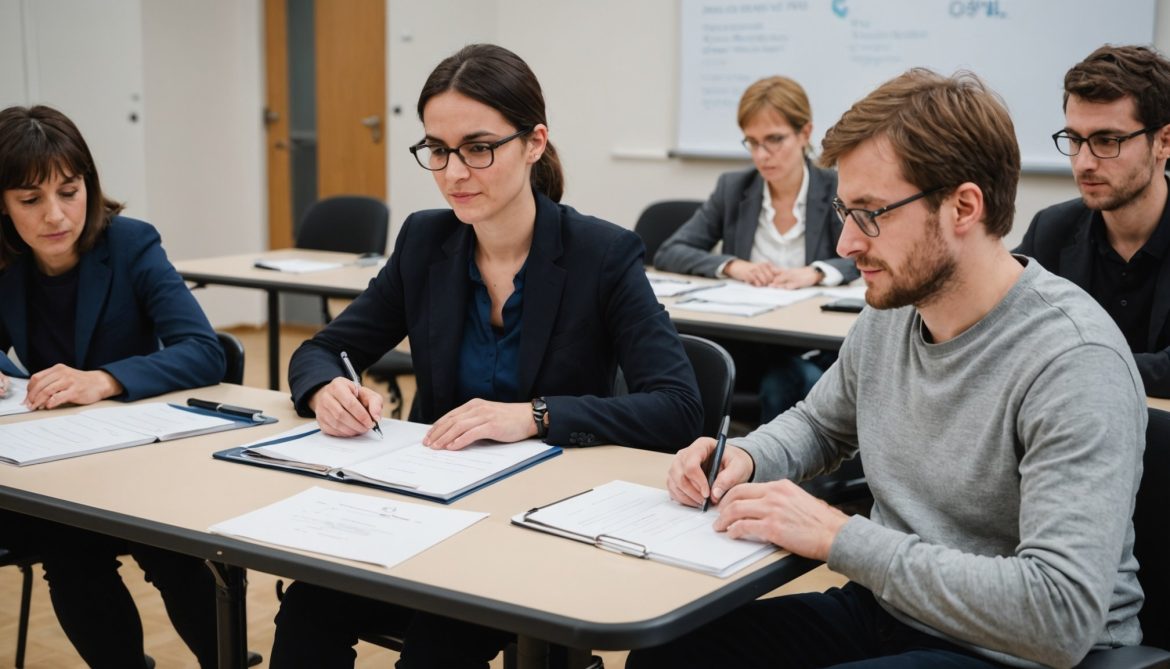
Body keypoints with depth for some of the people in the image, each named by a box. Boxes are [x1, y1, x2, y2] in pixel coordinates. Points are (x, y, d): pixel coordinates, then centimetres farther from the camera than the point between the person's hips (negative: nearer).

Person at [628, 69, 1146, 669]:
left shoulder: (1074, 364, -24)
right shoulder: (889, 312, 1)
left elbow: (1061, 615, -31)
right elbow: (820, 424, 22)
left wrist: (840, 538, -26)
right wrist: (744, 459, -2)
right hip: (883, 609, 7)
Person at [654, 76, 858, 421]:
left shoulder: (836, 191, 2)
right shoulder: (733, 188, 9)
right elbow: (668, 253, 3)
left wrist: (816, 272, -26)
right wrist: (732, 266, -13)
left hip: (811, 351, -2)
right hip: (743, 346, 2)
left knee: (781, 386, -33)